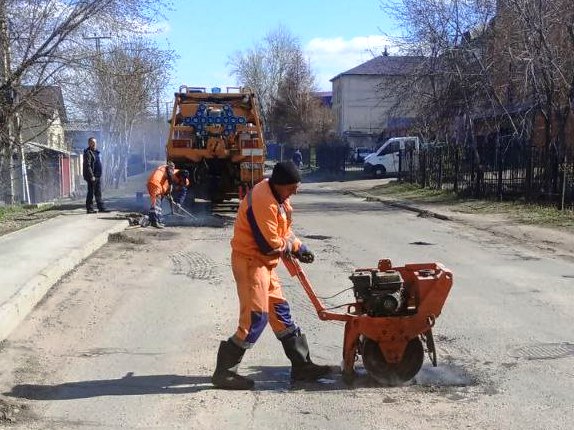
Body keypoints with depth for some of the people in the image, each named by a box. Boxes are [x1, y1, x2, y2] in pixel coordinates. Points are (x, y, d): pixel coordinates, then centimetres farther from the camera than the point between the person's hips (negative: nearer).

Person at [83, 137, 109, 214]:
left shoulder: (96, 152, 18)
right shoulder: (88, 153, -12)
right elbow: (87, 166, -19)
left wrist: (99, 175, 21)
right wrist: (91, 176, -24)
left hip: (98, 176, 9)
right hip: (91, 176, -9)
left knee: (98, 193, 11)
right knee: (91, 192, -4)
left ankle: (101, 207, 14)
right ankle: (89, 208, 1)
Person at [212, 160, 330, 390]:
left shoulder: (277, 195, 7)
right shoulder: (262, 201, -25)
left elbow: (284, 230, 18)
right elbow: (270, 244, -24)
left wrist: (299, 247, 3)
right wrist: (291, 246, -5)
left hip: (264, 263, 10)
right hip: (250, 261, -10)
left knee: (280, 311, 14)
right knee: (256, 317, -10)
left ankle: (302, 365, 23)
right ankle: (224, 372, -1)